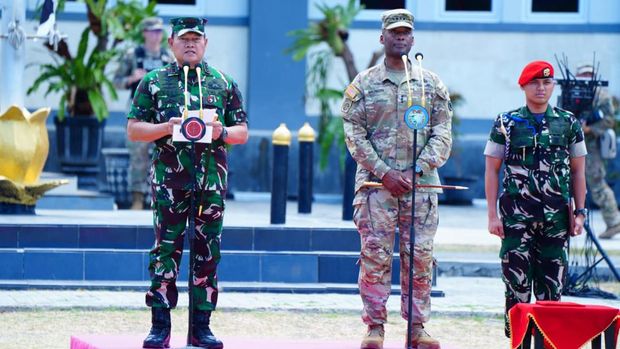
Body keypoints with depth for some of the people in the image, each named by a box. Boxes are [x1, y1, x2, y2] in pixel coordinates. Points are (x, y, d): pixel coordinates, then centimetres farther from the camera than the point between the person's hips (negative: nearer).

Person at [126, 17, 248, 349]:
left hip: (211, 180, 2)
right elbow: (133, 129, 5)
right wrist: (165, 128, -12)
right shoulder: (153, 82, 8)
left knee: (207, 252, 2)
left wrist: (222, 132, -8)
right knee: (166, 250, -3)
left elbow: (242, 132, 13)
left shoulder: (224, 84, 12)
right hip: (168, 179, -2)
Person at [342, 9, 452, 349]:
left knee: (420, 257, 1)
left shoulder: (431, 84, 10)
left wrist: (418, 170, -9)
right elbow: (355, 136, 0)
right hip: (375, 182, -1)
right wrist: (384, 172, -11)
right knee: (375, 256, -3)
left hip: (421, 184, 2)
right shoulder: (363, 85, 5)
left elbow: (442, 135, 5)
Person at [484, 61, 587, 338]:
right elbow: (492, 171, 4)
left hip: (556, 217, 2)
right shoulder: (506, 124, 4)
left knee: (552, 284, 3)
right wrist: (493, 215, -3)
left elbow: (578, 172, 12)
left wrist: (580, 212, 5)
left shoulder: (568, 124, 9)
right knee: (517, 283, -4)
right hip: (517, 216, -2)